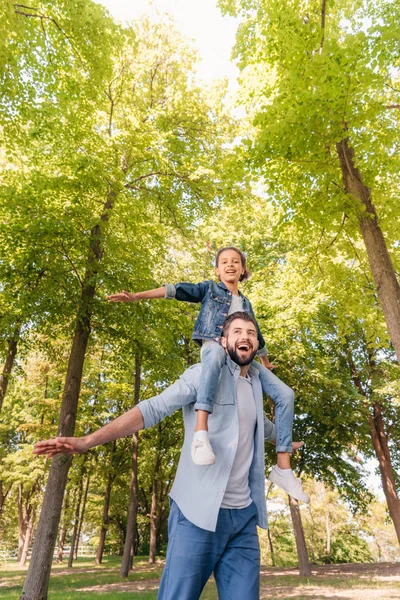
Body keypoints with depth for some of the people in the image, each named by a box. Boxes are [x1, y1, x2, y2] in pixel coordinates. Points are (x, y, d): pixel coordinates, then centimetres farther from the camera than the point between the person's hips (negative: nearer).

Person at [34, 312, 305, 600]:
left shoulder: (255, 384, 14)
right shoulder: (205, 373, -6)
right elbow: (152, 408, -14)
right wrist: (88, 441, -24)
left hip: (243, 515, 6)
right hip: (200, 511, -5)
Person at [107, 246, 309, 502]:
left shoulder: (246, 303, 25)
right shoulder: (210, 288, 12)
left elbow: (256, 335, 36)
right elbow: (178, 290, -2)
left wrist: (266, 363, 45)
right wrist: (137, 296, -12)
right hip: (213, 349, -5)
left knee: (285, 394, -9)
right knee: (217, 351, -44)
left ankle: (283, 468, -7)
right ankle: (201, 431, -55)